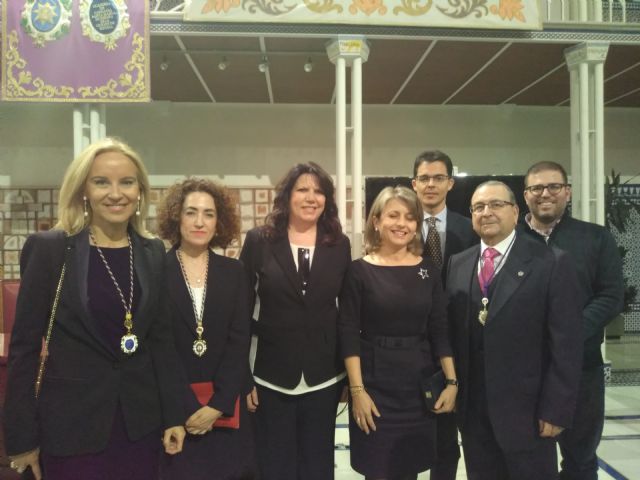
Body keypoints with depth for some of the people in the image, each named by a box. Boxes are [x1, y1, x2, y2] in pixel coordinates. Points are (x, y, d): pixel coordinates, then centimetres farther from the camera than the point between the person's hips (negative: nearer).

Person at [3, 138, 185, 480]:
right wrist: (22, 436, -5)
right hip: (72, 421, -3)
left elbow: (162, 336, 5)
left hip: (141, 420, 3)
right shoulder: (48, 249, -9)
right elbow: (25, 344, -6)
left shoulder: (153, 252, 1)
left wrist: (173, 415, 4)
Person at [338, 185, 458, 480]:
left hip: (420, 384, 3)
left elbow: (440, 331, 6)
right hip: (375, 384, -3)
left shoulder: (429, 270, 4)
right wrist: (357, 390, -13)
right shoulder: (359, 271, -6)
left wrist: (452, 382, 1)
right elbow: (348, 334, -8)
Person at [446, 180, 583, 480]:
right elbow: (452, 331, 7)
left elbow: (566, 345, -10)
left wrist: (556, 409, -12)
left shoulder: (552, 263, -7)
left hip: (527, 408, -4)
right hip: (472, 408, 4)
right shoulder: (457, 265, 6)